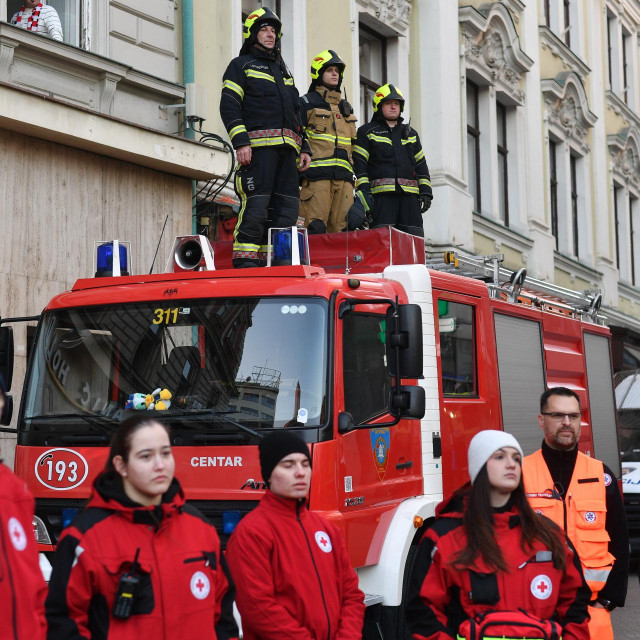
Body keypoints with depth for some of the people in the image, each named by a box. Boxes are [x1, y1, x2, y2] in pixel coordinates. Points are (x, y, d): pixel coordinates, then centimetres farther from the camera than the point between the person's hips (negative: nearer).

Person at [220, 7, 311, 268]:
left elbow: (296, 114, 29)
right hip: (258, 145, -7)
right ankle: (245, 265, -14)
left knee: (287, 207, 0)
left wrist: (304, 148, 18)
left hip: (286, 148, 7)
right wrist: (240, 141, -15)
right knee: (256, 205, -15)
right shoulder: (241, 65, 9)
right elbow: (229, 106, -3)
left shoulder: (282, 70, 29)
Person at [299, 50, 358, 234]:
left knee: (342, 230, -1)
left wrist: (354, 172, 21)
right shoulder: (306, 103, 8)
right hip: (317, 174, -5)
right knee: (317, 229, -14)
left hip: (343, 176, 6)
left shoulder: (345, 107, 26)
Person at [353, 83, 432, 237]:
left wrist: (425, 191, 10)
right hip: (381, 194, -4)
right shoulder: (367, 132, 10)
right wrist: (363, 190, -11)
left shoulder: (411, 134, 25)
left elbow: (421, 165, 23)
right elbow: (358, 164, 1)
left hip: (409, 195, 4)